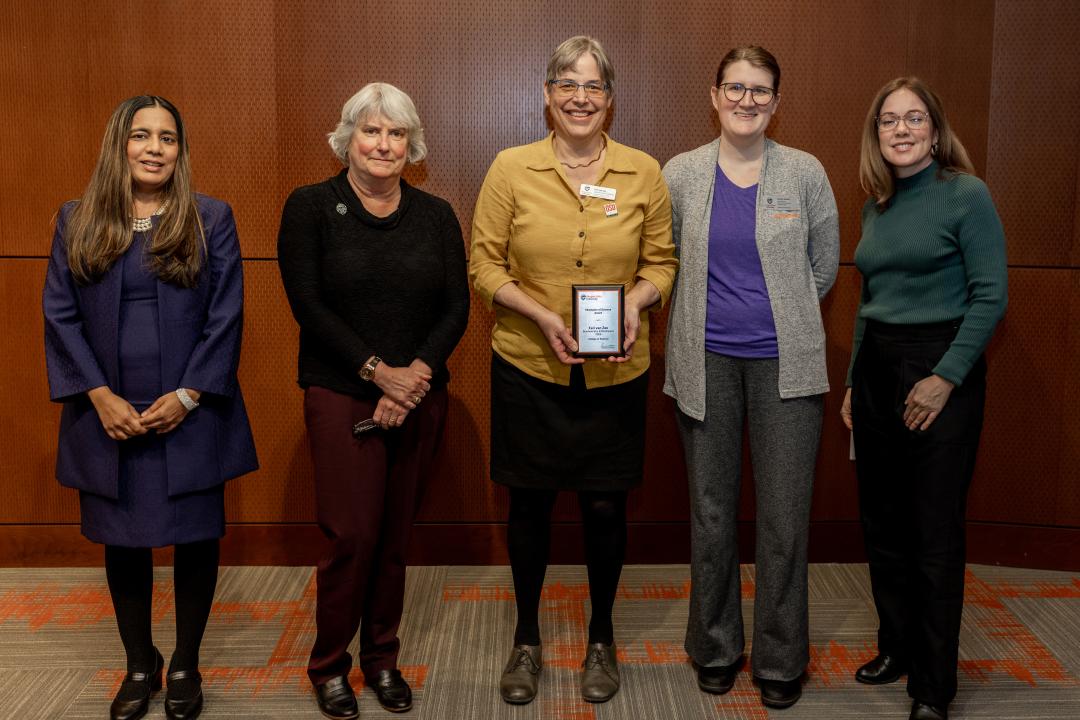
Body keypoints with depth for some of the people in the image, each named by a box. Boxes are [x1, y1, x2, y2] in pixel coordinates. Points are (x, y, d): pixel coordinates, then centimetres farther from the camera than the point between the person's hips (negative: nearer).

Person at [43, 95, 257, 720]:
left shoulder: (212, 219, 1)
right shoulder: (77, 222, 6)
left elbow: (226, 317, -3)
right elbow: (60, 315, 3)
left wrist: (187, 396, -11)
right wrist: (99, 396, -8)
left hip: (189, 414, -1)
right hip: (110, 415, 2)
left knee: (196, 538, 5)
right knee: (123, 541, 11)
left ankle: (186, 666, 24)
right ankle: (140, 666, 29)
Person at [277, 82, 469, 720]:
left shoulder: (436, 214, 7)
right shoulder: (311, 207, -1)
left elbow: (457, 307, 3)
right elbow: (308, 305, -8)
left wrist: (418, 372, -13)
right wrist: (378, 371, -15)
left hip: (420, 397, 3)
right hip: (342, 395, -3)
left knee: (397, 532, 9)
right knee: (352, 533, -5)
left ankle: (382, 657, 25)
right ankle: (329, 666, 15)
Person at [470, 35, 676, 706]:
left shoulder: (644, 172, 0)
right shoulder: (511, 168, -4)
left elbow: (662, 261, 7)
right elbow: (485, 264, -2)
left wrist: (636, 300, -14)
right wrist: (543, 317, -16)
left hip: (616, 373, 1)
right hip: (528, 368, 0)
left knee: (606, 506, 8)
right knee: (531, 502, 11)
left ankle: (601, 638, 32)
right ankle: (527, 640, 32)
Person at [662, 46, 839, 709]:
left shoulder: (805, 172, 2)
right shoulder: (681, 174, 3)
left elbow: (824, 267, 11)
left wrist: (781, 318, 12)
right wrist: (710, 313, 11)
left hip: (784, 364, -1)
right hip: (706, 362, 1)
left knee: (786, 517, 1)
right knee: (711, 514, 9)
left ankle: (781, 660, 19)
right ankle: (716, 648, 27)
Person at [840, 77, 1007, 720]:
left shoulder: (967, 195, -8)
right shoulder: (877, 206, 11)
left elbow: (991, 297, -12)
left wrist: (946, 378, -17)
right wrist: (854, 383, 14)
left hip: (939, 369, -6)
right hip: (875, 369, 6)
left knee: (935, 533, 0)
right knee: (883, 523, 12)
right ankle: (897, 647, 29)